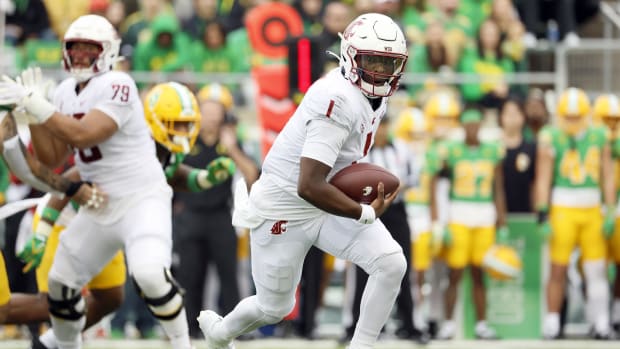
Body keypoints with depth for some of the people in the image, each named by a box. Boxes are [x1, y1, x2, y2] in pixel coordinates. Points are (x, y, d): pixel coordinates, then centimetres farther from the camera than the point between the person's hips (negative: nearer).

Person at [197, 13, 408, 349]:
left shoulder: (374, 93, -3)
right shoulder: (339, 101, -33)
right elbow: (310, 188, -38)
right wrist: (367, 214, -30)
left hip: (328, 204, 7)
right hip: (286, 210, -7)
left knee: (390, 263, -15)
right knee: (275, 306, 13)